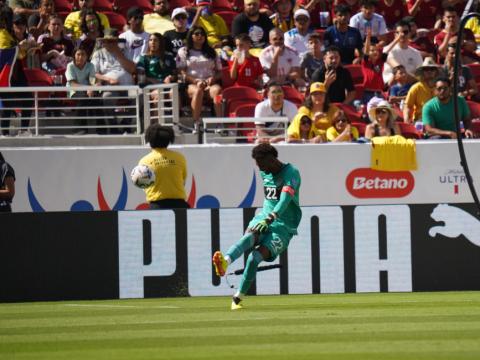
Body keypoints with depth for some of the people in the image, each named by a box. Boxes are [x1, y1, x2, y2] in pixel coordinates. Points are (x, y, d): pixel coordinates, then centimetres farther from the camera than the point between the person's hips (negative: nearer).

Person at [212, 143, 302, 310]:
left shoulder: (291, 173, -12)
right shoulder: (265, 173, 13)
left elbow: (285, 200, -26)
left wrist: (269, 219, -38)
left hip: (283, 228, -5)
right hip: (262, 219, 5)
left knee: (255, 257, -27)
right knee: (249, 237, -32)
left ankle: (238, 298, -17)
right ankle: (225, 261, -62)